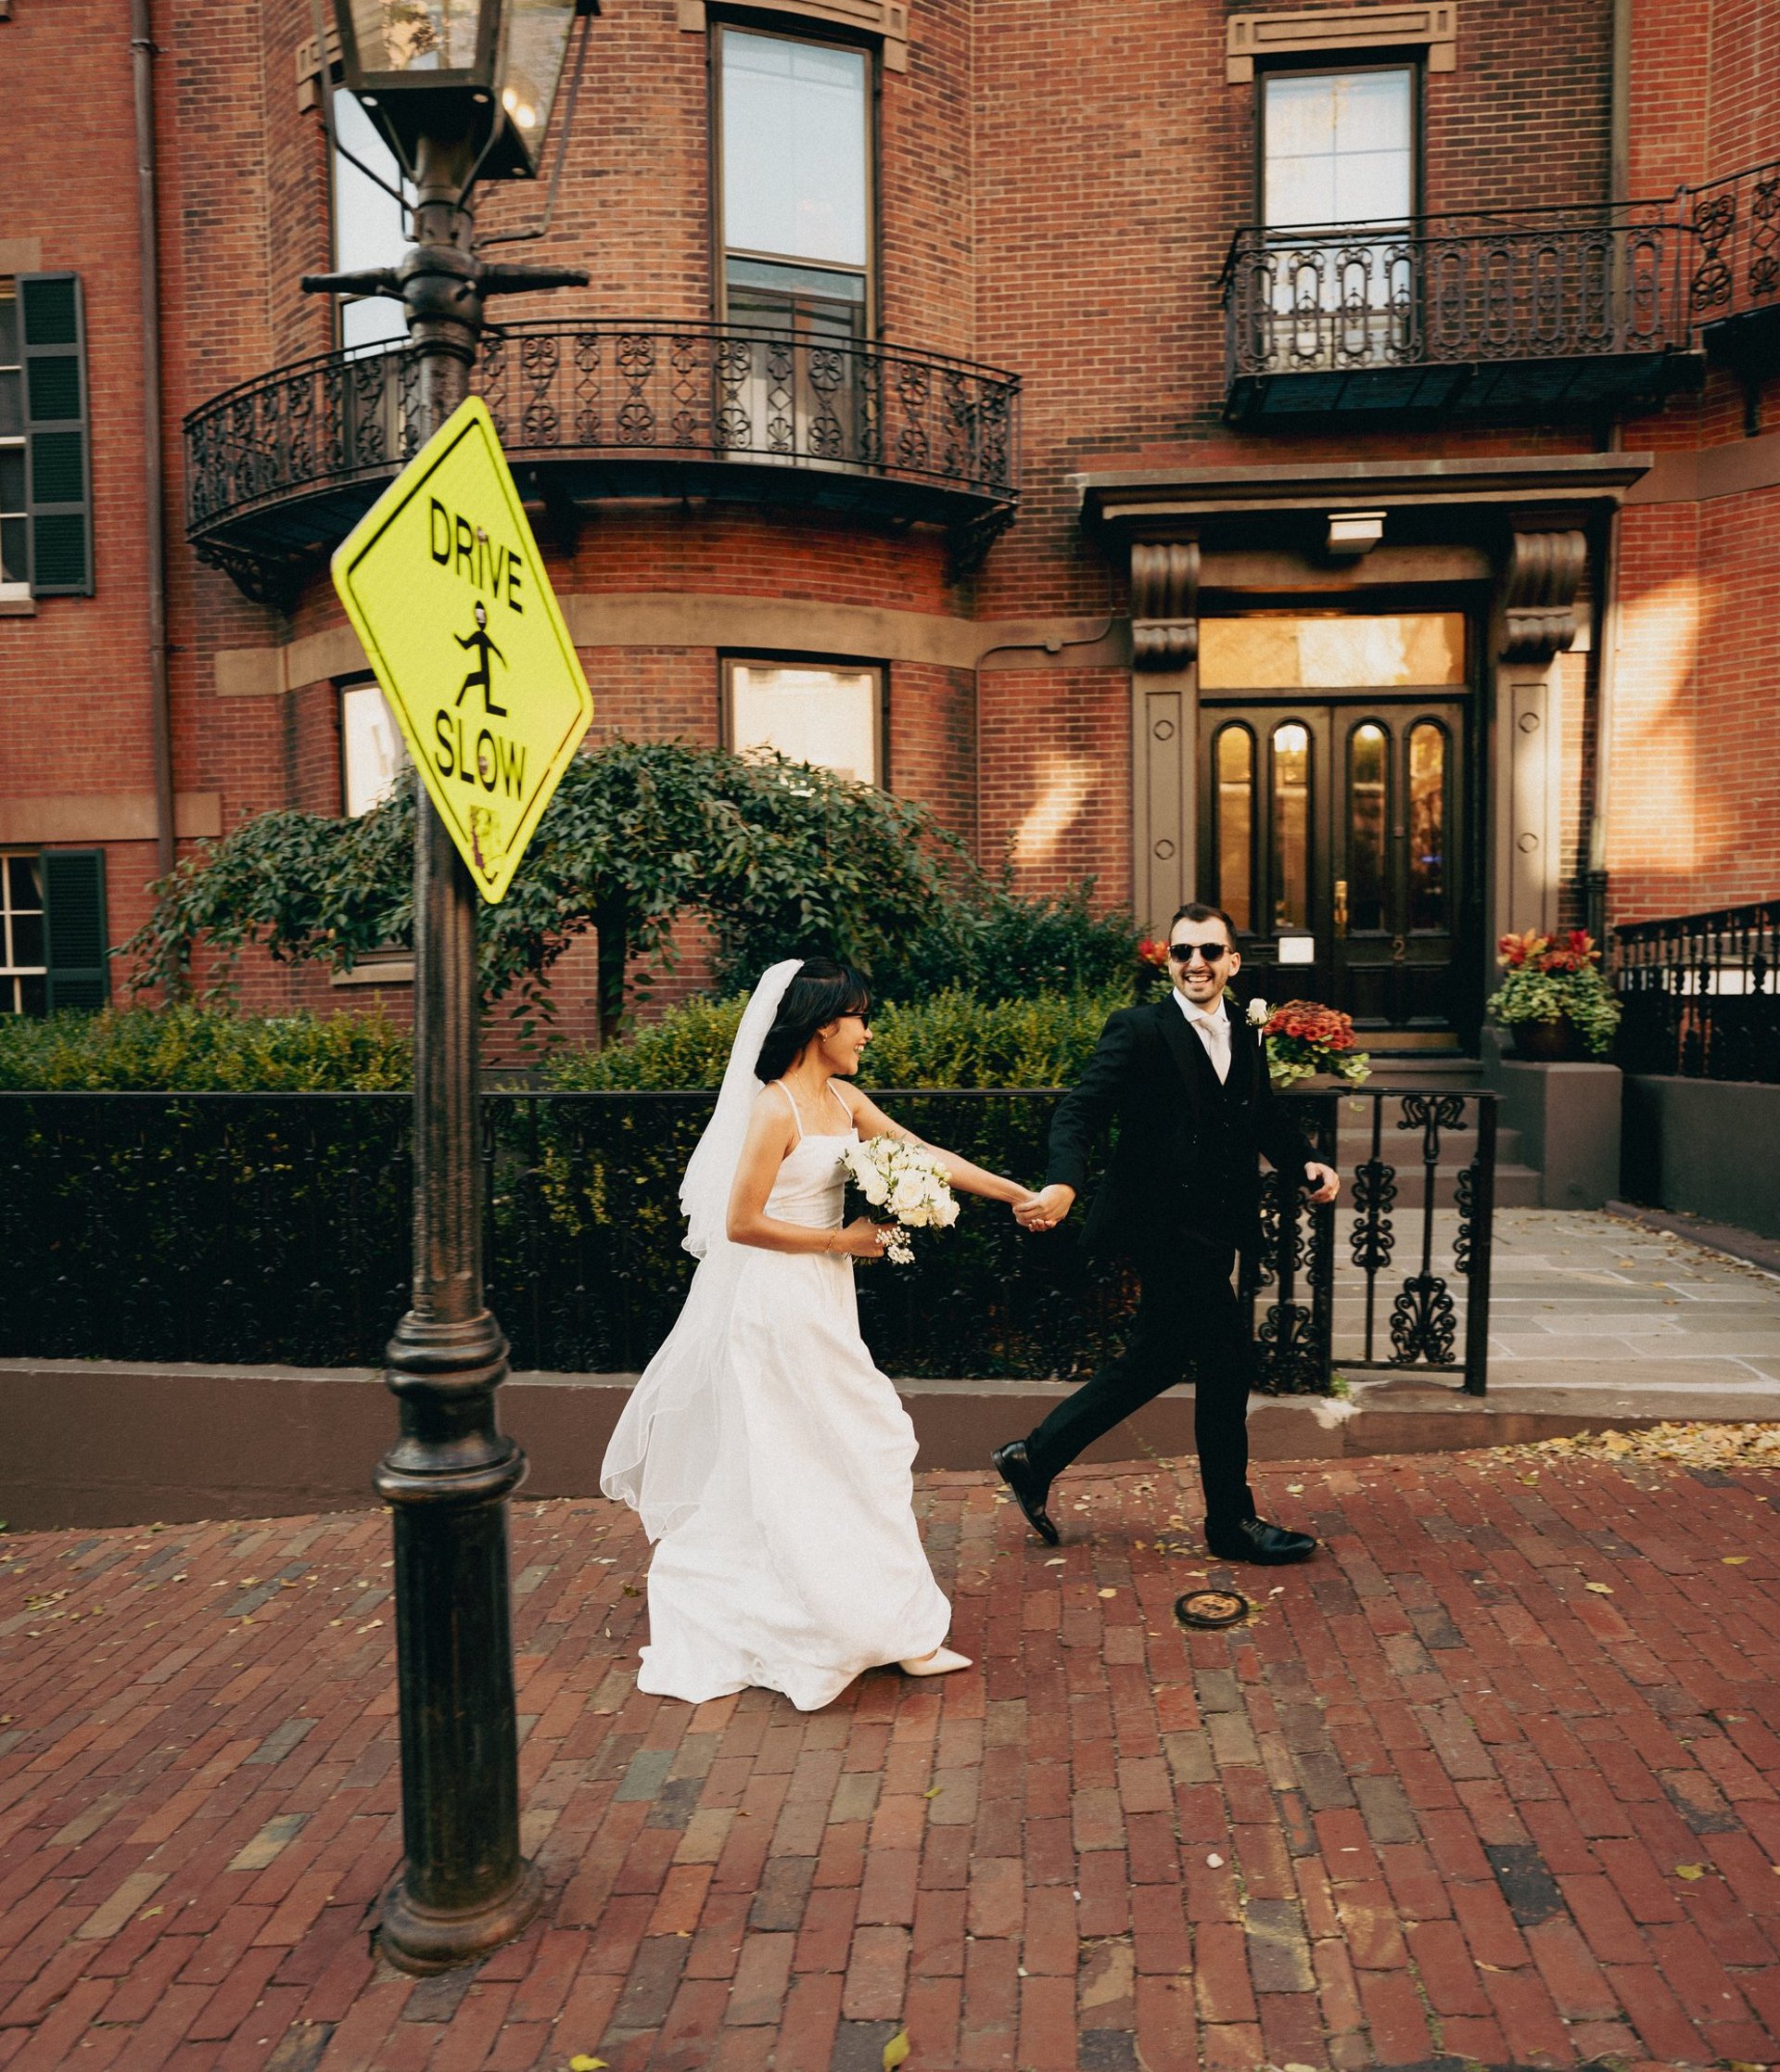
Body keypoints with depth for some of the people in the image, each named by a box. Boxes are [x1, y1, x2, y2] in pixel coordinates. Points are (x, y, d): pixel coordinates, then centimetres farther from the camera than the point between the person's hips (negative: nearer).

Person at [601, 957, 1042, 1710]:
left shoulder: (844, 1099, 6)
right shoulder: (775, 1109, -18)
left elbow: (928, 1155, 10)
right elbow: (740, 1223, -18)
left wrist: (1019, 1195, 8)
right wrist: (842, 1239, -14)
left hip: (825, 1305, 8)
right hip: (782, 1305, -8)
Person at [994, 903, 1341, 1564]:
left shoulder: (1245, 1036, 11)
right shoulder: (1139, 1030, -11)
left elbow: (1266, 1117, 20)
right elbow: (1080, 1111, -19)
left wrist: (1306, 1164, 1)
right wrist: (1064, 1183, -37)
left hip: (1212, 1233, 8)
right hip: (1164, 1228, -8)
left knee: (1154, 1362, 15)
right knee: (1227, 1360, -3)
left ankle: (1034, 1457, 29)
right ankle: (1233, 1522, 16)